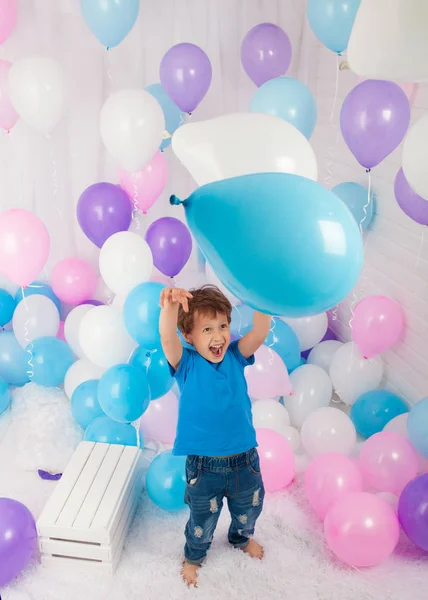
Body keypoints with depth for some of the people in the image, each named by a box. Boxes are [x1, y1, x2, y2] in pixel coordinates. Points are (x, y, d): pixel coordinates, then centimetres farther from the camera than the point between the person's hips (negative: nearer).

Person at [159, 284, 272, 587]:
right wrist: (170, 307, -59)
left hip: (244, 459, 3)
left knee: (248, 509, 29)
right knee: (203, 518, 21)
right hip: (204, 465, -3)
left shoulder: (235, 356, -9)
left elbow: (259, 333, -27)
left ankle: (242, 537, 62)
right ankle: (194, 555, 53)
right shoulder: (186, 364, -17)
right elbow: (167, 338, -37)